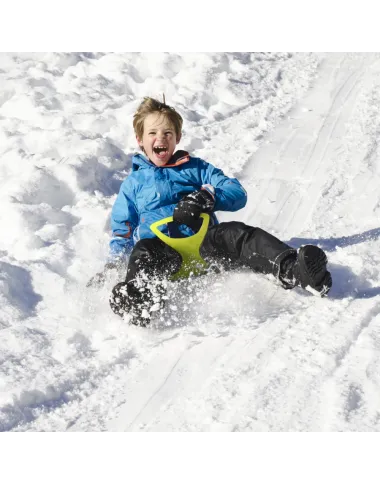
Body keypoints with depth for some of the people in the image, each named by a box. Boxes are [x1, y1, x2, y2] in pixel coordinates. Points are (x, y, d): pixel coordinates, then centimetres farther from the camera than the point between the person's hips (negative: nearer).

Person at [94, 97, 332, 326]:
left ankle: (291, 268, -55)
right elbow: (122, 232, 30)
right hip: (162, 247, 0)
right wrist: (112, 266, 13)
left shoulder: (196, 168, 24)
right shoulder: (133, 183, 27)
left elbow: (238, 194, 12)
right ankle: (140, 296, -67)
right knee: (144, 250, -35)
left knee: (236, 234, -31)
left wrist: (206, 196, -8)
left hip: (204, 240, 1)